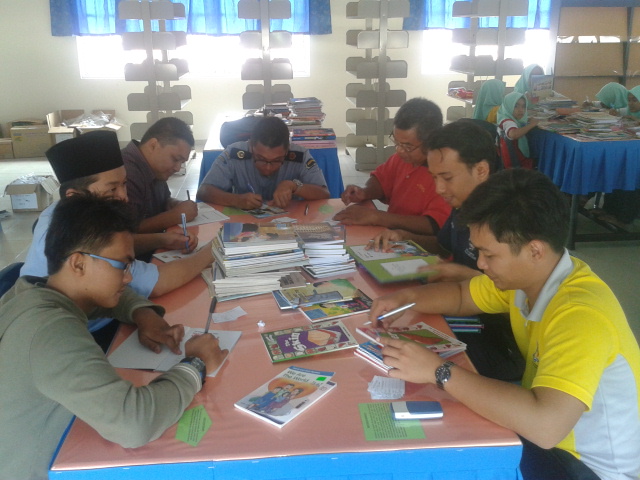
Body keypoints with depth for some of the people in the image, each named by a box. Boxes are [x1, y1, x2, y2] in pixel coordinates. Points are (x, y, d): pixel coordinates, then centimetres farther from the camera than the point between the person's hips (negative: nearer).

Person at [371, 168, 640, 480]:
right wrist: (405, 298, -10)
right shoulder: (526, 274, -7)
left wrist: (439, 372, -37)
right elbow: (461, 296, 9)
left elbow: (545, 425, -45)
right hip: (549, 440, 7)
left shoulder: (581, 314, -33)